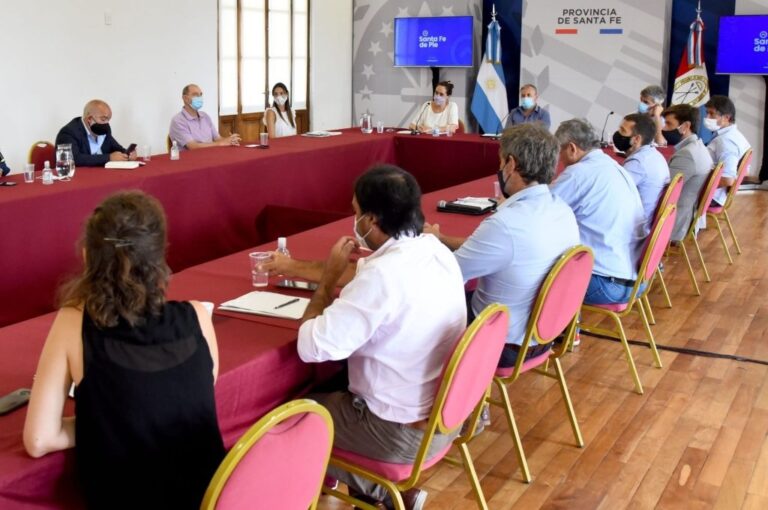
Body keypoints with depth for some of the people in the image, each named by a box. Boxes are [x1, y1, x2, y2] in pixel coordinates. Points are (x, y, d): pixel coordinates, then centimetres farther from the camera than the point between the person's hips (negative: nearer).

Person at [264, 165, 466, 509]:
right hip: (445, 413, 8)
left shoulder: (385, 275, -29)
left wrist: (328, 278, -11)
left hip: (405, 433, -8)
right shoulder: (432, 248, -2)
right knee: (333, 385, 27)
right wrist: (296, 268, 26)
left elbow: (312, 348, -24)